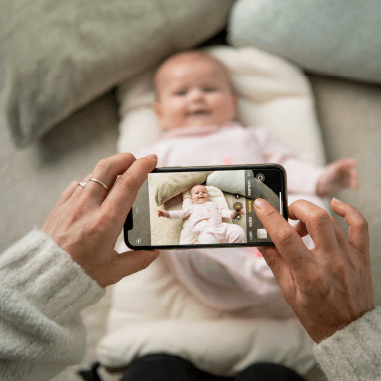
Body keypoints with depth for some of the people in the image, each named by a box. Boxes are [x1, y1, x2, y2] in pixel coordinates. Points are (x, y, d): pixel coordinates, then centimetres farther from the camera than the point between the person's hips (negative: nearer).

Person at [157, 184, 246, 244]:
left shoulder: (213, 204, 38)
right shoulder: (192, 208, 35)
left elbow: (222, 211, 26)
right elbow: (181, 213, 30)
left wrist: (232, 213, 6)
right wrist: (167, 214, 17)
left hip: (220, 227, 4)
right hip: (205, 231, -3)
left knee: (239, 232, -23)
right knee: (208, 241, -41)